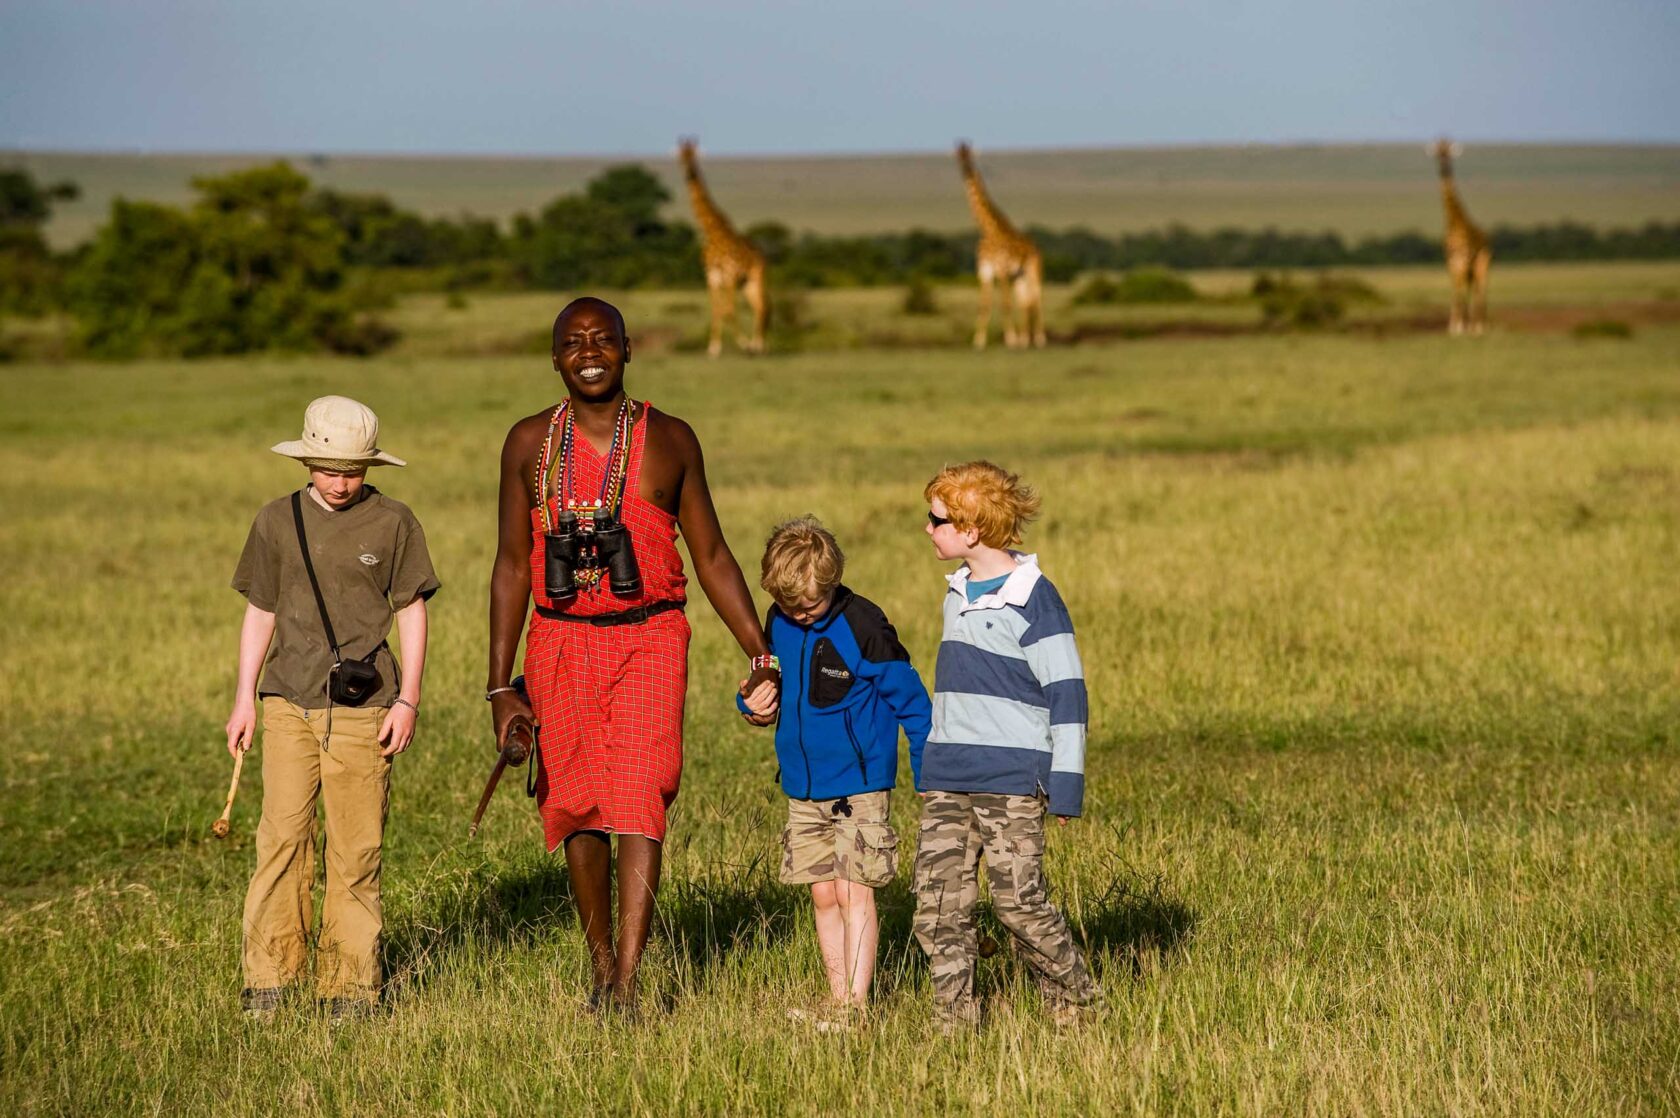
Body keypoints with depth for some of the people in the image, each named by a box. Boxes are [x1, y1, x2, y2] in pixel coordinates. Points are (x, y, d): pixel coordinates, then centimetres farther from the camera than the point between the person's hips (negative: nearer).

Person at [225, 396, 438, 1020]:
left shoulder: (392, 523, 3)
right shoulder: (277, 521, 8)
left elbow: (412, 613, 7)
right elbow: (259, 614, 15)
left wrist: (407, 700, 0)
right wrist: (244, 700, 11)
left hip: (361, 708, -1)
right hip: (287, 702, 1)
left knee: (356, 846, -1)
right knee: (281, 835, -6)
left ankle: (349, 981, 7)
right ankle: (270, 975, 1)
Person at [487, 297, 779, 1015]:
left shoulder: (669, 441, 3)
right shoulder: (530, 445, 4)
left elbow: (711, 558, 9)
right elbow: (512, 567, 6)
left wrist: (762, 657, 4)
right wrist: (500, 688, 1)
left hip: (648, 640, -2)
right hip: (561, 645, 2)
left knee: (638, 803, -14)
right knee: (576, 811, 7)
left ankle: (626, 985, -17)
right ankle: (601, 969, 22)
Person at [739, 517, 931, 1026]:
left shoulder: (862, 625, -15)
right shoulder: (778, 623, 3)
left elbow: (909, 699, -9)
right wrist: (754, 701, -3)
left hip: (859, 784, -6)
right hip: (803, 788, 6)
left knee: (853, 891, -8)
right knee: (823, 895, 7)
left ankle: (856, 1005, -6)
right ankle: (839, 1001, 12)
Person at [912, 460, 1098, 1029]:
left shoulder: (1033, 598, -9)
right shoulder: (957, 595, 15)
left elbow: (1067, 694, -9)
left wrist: (1065, 784, -12)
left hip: (1011, 778, -7)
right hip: (946, 779, 7)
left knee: (1018, 900, -8)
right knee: (938, 903, -1)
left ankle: (1073, 1002, 10)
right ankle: (954, 1020, 3)